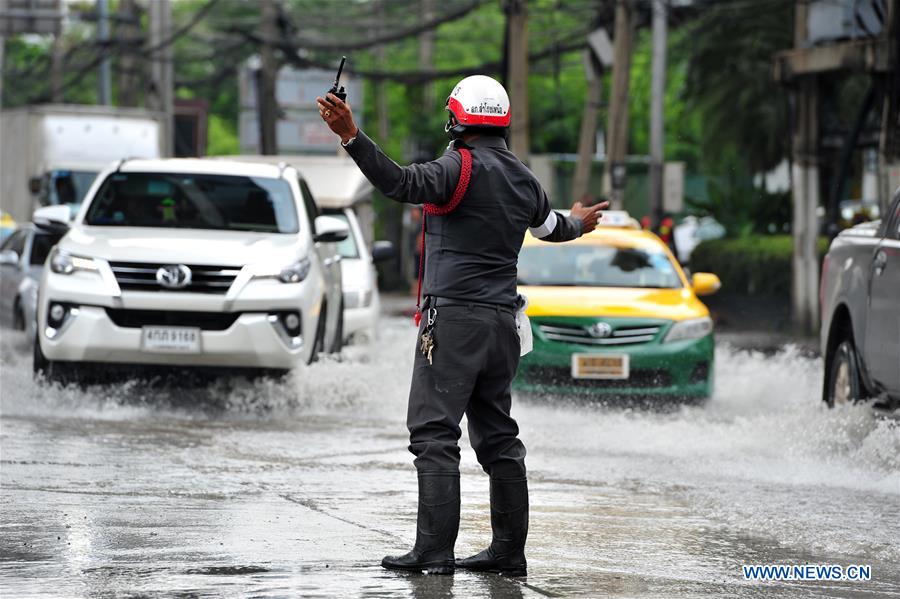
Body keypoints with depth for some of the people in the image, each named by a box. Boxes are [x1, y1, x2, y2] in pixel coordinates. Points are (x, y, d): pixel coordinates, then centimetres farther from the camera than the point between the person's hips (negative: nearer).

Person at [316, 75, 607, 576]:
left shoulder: (462, 167, -11)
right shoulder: (524, 179, 12)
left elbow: (403, 183, -27)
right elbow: (550, 225, 31)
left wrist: (351, 136, -35)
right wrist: (579, 224, 55)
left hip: (454, 318, -8)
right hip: (502, 320, 8)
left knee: (435, 434, -8)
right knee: (497, 436, 13)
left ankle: (435, 550, -14)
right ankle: (509, 550, 15)